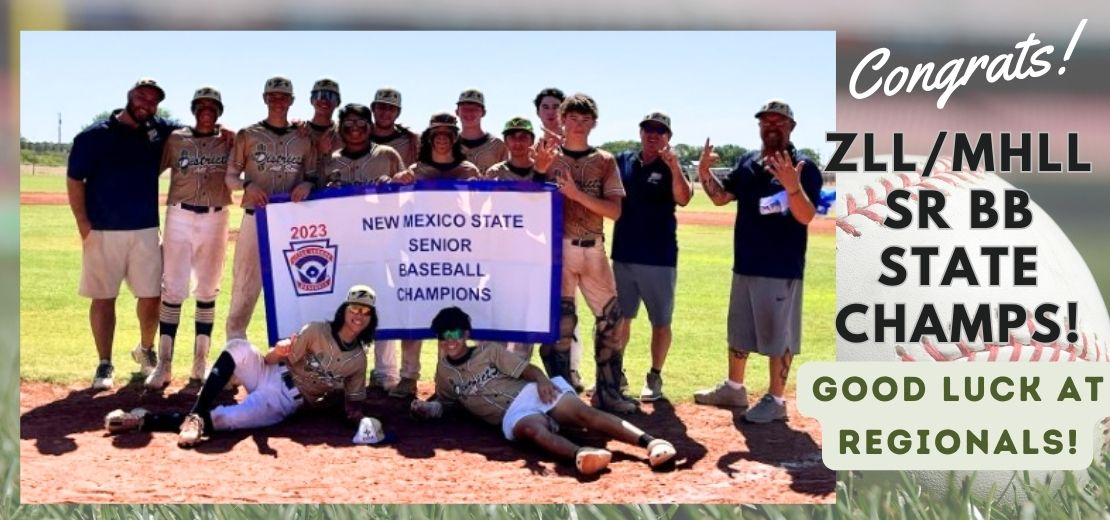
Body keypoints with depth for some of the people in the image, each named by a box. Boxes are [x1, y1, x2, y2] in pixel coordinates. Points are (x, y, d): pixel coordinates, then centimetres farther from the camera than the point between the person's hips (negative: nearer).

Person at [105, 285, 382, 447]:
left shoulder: (358, 360, 1)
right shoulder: (317, 331, -3)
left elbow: (352, 404, 10)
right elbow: (270, 360, -6)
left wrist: (358, 417, -13)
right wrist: (277, 352, -30)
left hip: (284, 402, -1)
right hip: (269, 375, 1)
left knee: (220, 419, -29)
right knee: (239, 348, -34)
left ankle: (146, 420, -26)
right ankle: (194, 415, -35)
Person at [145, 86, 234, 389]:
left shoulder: (229, 142, 9)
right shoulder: (176, 139, 5)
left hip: (215, 220, 2)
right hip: (179, 218, -1)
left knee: (208, 291, 7)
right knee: (172, 290, -4)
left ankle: (200, 361, 15)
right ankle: (164, 364, -1)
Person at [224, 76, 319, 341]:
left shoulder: (304, 139, 11)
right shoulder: (248, 135, 6)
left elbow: (313, 176, 12)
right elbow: (231, 176, 5)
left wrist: (307, 185, -12)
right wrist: (248, 185, -15)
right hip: (256, 218, -2)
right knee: (246, 280, -3)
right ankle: (235, 342, 5)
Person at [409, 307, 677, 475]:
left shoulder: (489, 352, 13)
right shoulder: (444, 372, 18)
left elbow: (526, 369, 6)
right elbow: (443, 403, 30)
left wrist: (541, 379, -17)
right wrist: (425, 408, 6)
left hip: (533, 392, 1)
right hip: (513, 414, -1)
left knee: (584, 413, -24)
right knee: (534, 429, -38)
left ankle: (649, 442, -42)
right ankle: (580, 454, -70)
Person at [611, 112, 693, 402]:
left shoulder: (671, 169, -5)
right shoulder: (622, 162, 5)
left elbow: (683, 199, -23)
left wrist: (674, 168, -38)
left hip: (659, 258, -4)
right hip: (623, 255, 4)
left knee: (660, 321, 5)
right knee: (618, 318, 13)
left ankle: (655, 377, 16)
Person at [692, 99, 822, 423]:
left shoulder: (803, 168, -11)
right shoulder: (748, 162, 9)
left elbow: (806, 217, -22)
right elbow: (721, 197, 14)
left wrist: (793, 187, -40)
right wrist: (704, 173, -4)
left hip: (781, 269, -7)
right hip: (745, 265, 8)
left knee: (778, 335, -1)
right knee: (738, 332, 19)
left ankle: (776, 400, 8)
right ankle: (734, 388, 34)